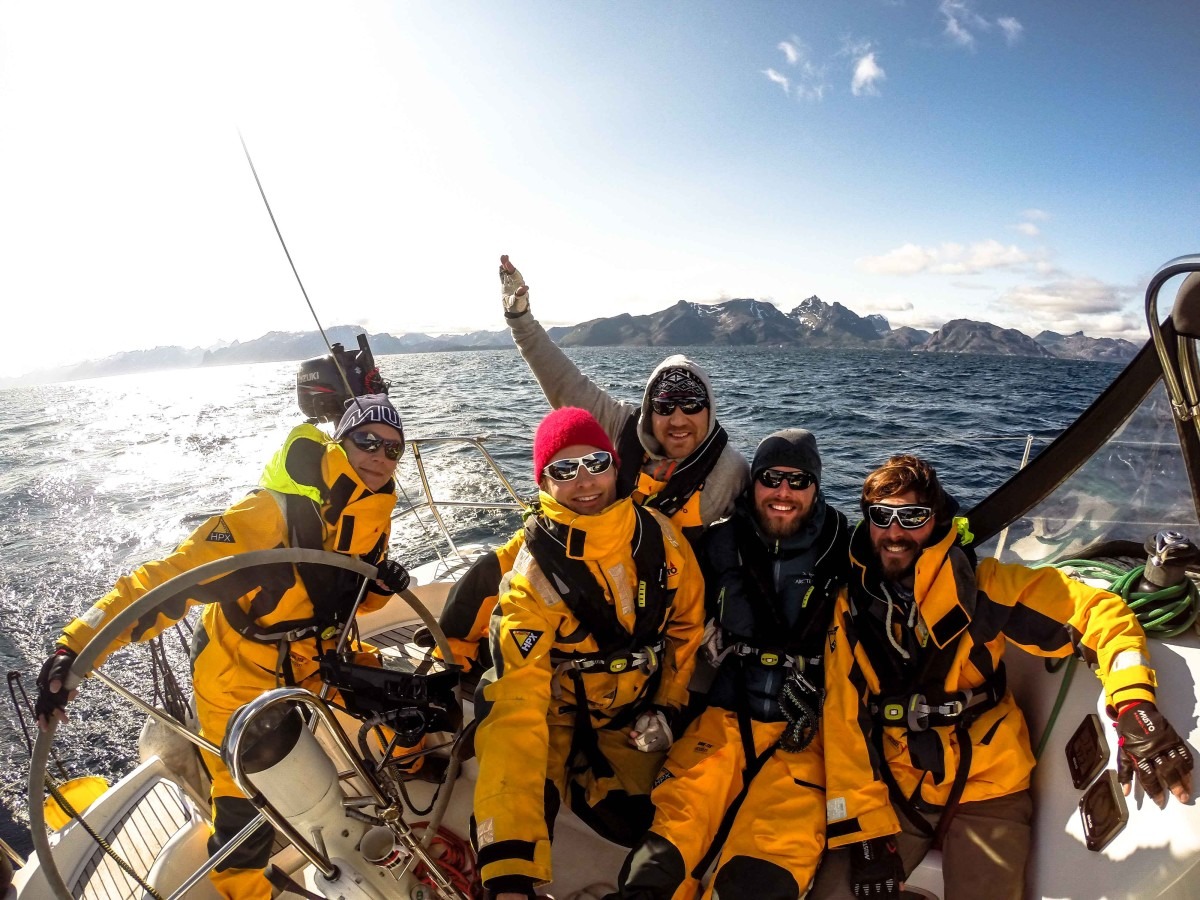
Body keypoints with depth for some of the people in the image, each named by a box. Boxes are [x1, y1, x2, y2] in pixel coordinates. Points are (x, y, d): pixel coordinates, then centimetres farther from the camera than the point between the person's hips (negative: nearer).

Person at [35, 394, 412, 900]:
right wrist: (74, 649, -41)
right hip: (239, 672, -5)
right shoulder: (273, 513, -32)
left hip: (315, 656, 6)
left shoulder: (374, 517, -9)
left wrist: (381, 588, -18)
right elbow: (170, 578, -33)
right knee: (245, 810, 1)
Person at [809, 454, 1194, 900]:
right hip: (893, 792, 1)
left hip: (985, 792, -1)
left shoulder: (981, 586, -10)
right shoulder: (849, 609, -5)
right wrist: (866, 832, -9)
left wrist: (1134, 706, -27)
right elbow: (843, 723, -5)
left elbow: (1099, 611, -11)